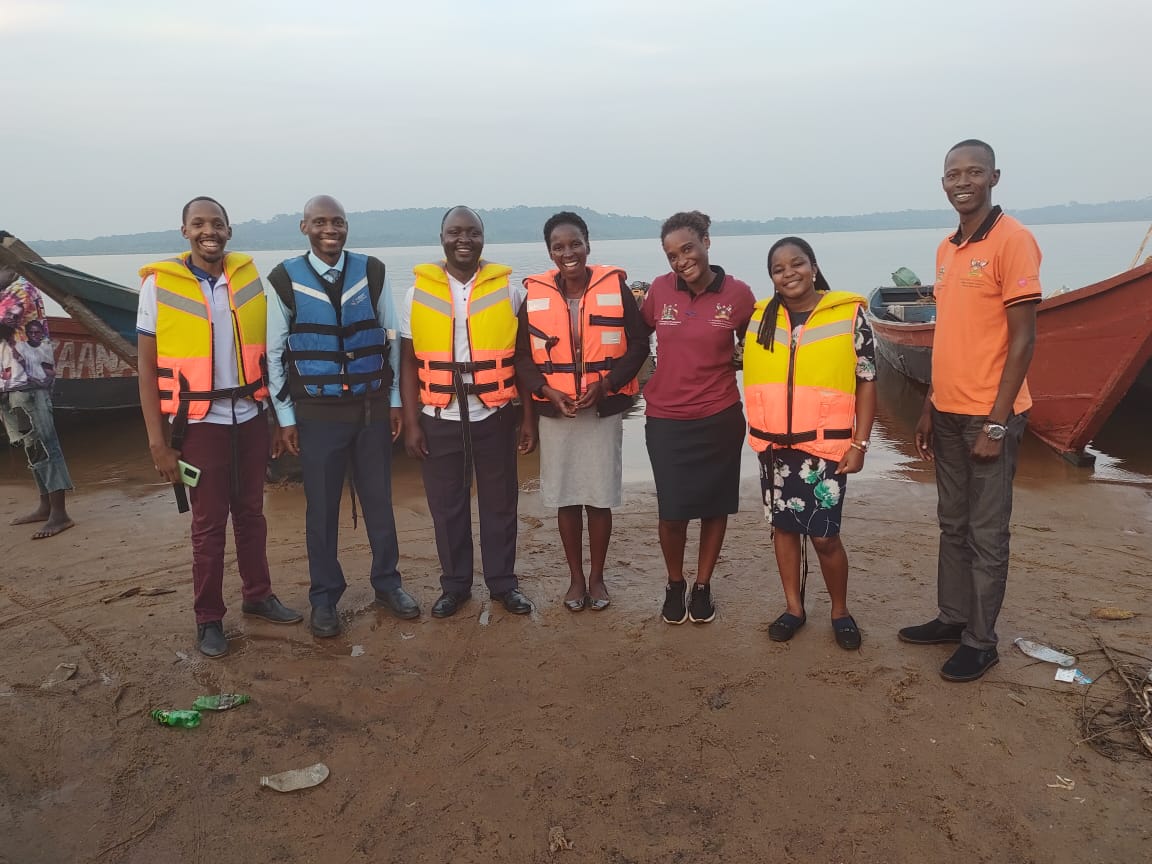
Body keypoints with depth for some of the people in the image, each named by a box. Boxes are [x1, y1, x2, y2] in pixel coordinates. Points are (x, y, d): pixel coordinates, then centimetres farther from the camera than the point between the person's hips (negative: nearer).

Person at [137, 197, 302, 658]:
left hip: (249, 417, 3)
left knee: (251, 512, 13)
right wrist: (157, 439, -9)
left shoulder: (248, 275, 3)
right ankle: (208, 618, 18)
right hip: (201, 423, -3)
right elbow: (147, 366, -5)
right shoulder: (160, 283, -6)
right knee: (209, 522, 4)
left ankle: (258, 595, 29)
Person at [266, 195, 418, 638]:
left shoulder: (372, 272, 1)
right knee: (322, 509, 7)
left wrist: (395, 401, 5)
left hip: (372, 407, 2)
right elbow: (275, 354, 0)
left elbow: (391, 339, 6)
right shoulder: (285, 280, -4)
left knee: (379, 500, 11)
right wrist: (286, 417, -1)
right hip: (317, 413, -1)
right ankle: (324, 597, 23)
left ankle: (386, 583, 28)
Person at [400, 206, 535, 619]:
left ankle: (503, 581, 26)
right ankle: (454, 584, 27)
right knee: (446, 506, 10)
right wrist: (411, 422, -2)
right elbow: (409, 361, 3)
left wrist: (529, 418, 0)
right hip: (439, 419, 1)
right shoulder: (419, 290, 1)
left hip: (494, 415, 0)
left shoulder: (506, 287, 0)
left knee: (499, 503, 10)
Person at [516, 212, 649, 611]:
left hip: (604, 410, -1)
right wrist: (548, 391, -12)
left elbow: (638, 345, -2)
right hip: (554, 412, 1)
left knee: (600, 497, 6)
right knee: (566, 498, 9)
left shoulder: (616, 287, -3)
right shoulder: (535, 294, 0)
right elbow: (523, 356, 3)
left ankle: (596, 576, 24)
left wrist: (605, 385, -14)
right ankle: (576, 577, 25)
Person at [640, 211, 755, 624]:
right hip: (666, 420, 1)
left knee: (714, 505, 12)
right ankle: (674, 584, 29)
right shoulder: (659, 289, -3)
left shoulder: (737, 293, -7)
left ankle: (702, 585, 31)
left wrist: (720, 365, -5)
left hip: (720, 419, 0)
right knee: (672, 510, 4)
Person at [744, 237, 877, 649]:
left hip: (825, 445, -3)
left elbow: (866, 382, -2)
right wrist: (759, 432, 7)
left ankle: (840, 610, 22)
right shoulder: (760, 318, 5)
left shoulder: (849, 314, -4)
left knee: (824, 535, -2)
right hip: (773, 444, 4)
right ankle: (794, 607, 28)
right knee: (784, 526, 11)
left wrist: (860, 443, -8)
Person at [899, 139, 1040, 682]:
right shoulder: (947, 249, 11)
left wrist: (995, 425, -17)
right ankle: (952, 618, 29)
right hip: (948, 414, 7)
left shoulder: (1012, 240, -11)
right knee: (952, 525, 16)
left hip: (988, 417, -7)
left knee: (986, 534, 3)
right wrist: (929, 409, 15)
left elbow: (1022, 339, -14)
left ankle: (980, 642, 16)